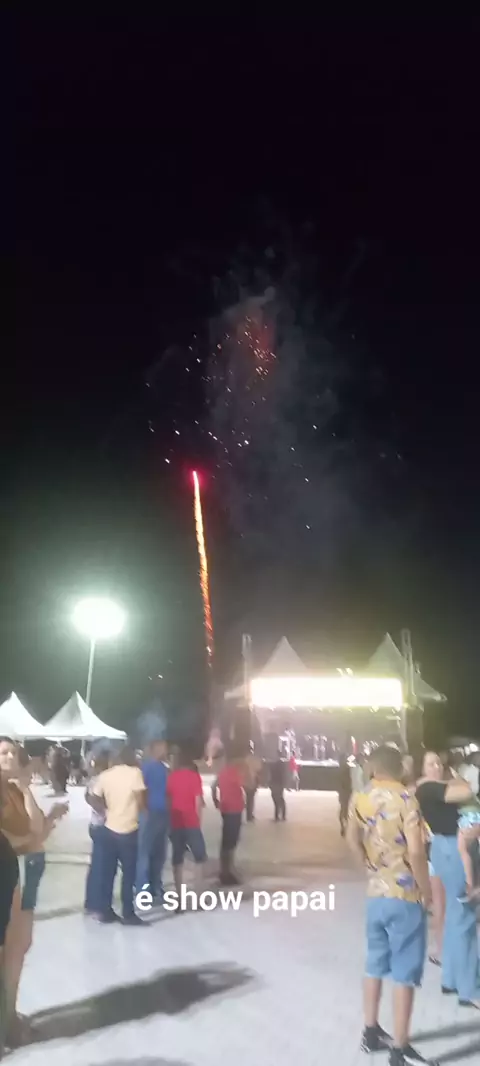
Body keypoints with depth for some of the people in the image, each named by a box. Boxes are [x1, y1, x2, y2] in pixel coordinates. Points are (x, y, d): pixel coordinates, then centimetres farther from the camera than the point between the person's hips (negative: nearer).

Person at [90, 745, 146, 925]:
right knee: (128, 873, 4)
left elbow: (93, 799, 4)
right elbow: (140, 801, -12)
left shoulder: (105, 775, 5)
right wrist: (142, 811, 7)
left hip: (109, 829, 5)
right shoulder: (135, 772, -9)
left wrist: (107, 812, 9)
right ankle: (128, 914, 8)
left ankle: (105, 911, 19)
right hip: (128, 830, -4)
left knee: (107, 872, 13)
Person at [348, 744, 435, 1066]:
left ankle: (371, 1033, 34)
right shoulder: (406, 800, -19)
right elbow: (416, 852, -24)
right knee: (405, 974, 5)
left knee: (375, 966, 20)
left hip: (376, 893, 6)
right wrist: (427, 892, -10)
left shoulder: (360, 799, 0)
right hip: (406, 897, -6)